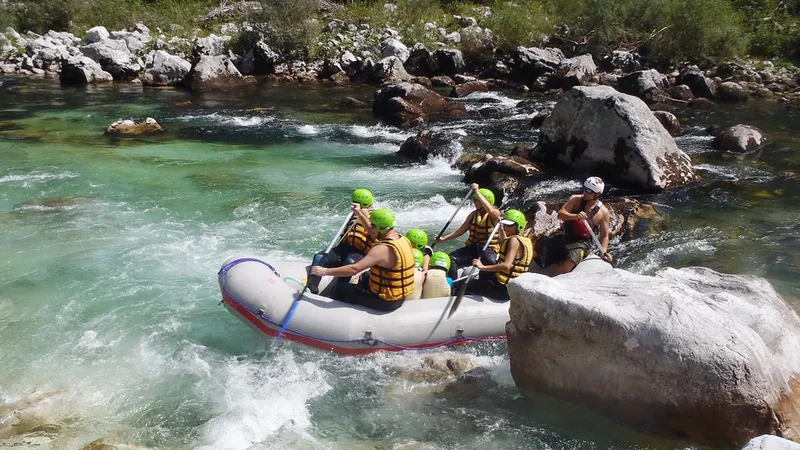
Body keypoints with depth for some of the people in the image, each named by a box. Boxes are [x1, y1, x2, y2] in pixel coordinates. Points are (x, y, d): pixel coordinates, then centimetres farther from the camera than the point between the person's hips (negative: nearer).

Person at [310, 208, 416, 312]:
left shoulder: (382, 249, -28)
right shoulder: (401, 238, 0)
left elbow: (354, 269, -33)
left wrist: (325, 271, -26)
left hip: (385, 302, -9)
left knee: (341, 288, 4)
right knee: (365, 278, 33)